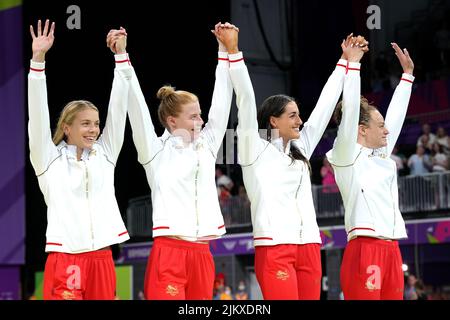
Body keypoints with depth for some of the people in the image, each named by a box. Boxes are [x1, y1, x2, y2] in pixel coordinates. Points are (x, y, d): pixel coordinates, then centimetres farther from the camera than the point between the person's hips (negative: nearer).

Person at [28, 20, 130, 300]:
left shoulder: (105, 153, 11)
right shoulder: (49, 158, 3)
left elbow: (118, 108, 6)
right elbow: (38, 113, -6)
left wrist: (121, 55, 1)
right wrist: (38, 59, -15)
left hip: (101, 258, 3)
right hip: (65, 260, -3)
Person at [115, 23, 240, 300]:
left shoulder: (206, 146, 14)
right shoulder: (156, 151, 1)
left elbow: (221, 102, 15)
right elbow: (137, 107, -6)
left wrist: (229, 51, 13)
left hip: (201, 254, 5)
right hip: (169, 253, -5)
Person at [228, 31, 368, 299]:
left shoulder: (300, 149, 19)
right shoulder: (255, 148, 3)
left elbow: (325, 105, 23)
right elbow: (246, 99, -5)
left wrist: (349, 62, 26)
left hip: (309, 247, 6)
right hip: (274, 247, -6)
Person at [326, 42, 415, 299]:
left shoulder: (382, 156, 20)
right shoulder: (347, 155, 0)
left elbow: (396, 114, 29)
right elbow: (350, 110, -8)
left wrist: (408, 74, 34)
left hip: (391, 251, 8)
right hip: (365, 250, -8)